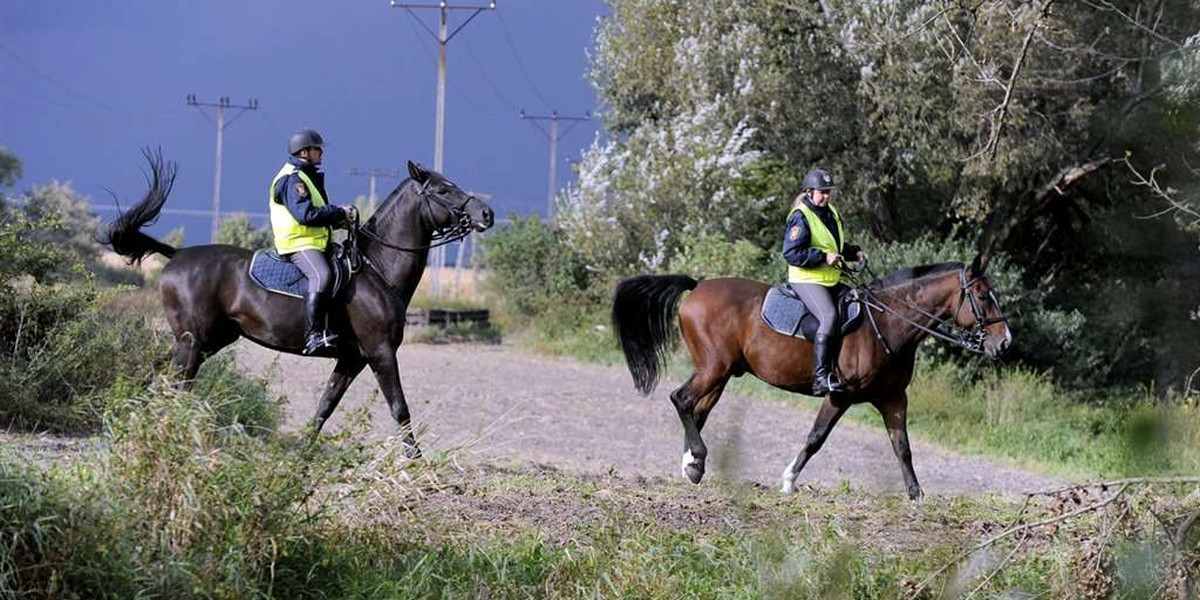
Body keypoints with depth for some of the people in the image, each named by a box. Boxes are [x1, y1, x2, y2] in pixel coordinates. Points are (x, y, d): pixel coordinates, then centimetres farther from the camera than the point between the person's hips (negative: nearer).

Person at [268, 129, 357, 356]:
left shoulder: (307, 177, 23)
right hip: (298, 243, -11)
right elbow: (305, 214, -23)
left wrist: (339, 218, 7)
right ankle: (313, 335, -40)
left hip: (315, 242, 11)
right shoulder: (292, 179, -11)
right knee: (321, 276, -32)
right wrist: (339, 212, -14)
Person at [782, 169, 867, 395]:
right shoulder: (800, 218, -12)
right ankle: (820, 377, -32)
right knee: (829, 317, -29)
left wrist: (855, 252, 11)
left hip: (832, 279, 10)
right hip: (807, 280, -10)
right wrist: (823, 257, -23)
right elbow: (791, 253, -19)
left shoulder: (831, 213, 15)